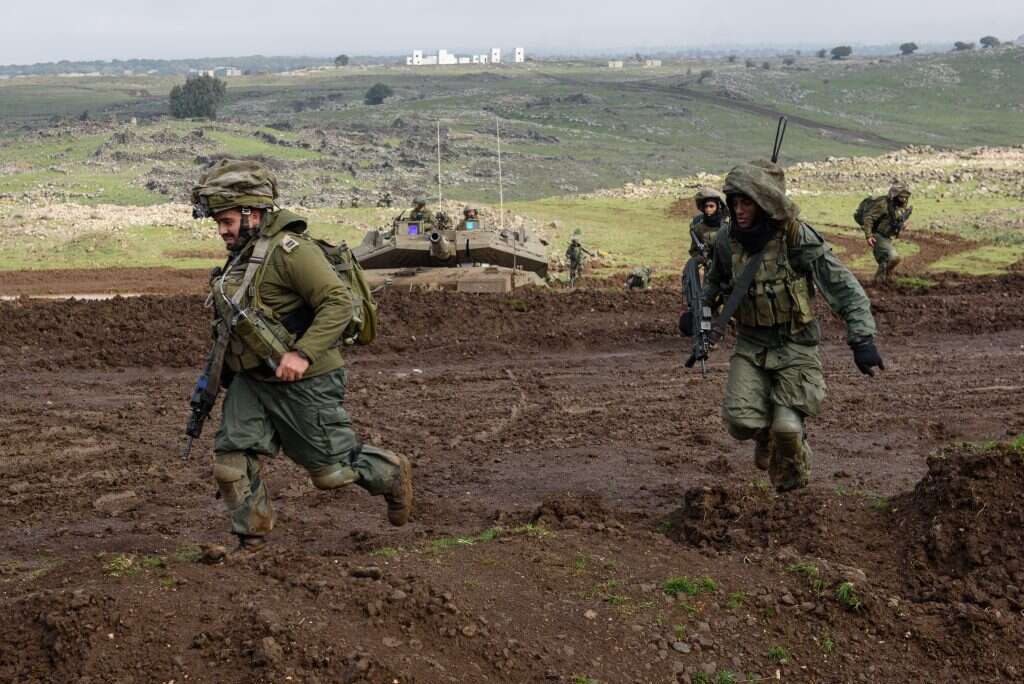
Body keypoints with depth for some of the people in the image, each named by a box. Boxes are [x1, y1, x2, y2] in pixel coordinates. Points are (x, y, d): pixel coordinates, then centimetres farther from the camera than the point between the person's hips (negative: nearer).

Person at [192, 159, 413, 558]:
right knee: (231, 460, -2)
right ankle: (251, 543, 11)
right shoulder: (242, 255, 10)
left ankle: (391, 475, 31)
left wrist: (303, 353, -30)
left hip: (303, 382, -8)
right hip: (251, 381, 8)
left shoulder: (289, 249, -19)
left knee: (331, 467, 4)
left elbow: (339, 302, -25)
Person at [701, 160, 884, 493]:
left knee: (786, 427, -17)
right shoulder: (728, 241, -4)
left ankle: (792, 490, 16)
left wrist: (862, 339, -25)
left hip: (795, 347, -3)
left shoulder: (798, 239, -18)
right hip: (750, 346, 4)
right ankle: (766, 433, 22)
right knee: (740, 419, -16)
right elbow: (714, 284, 19)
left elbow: (844, 288, -17)